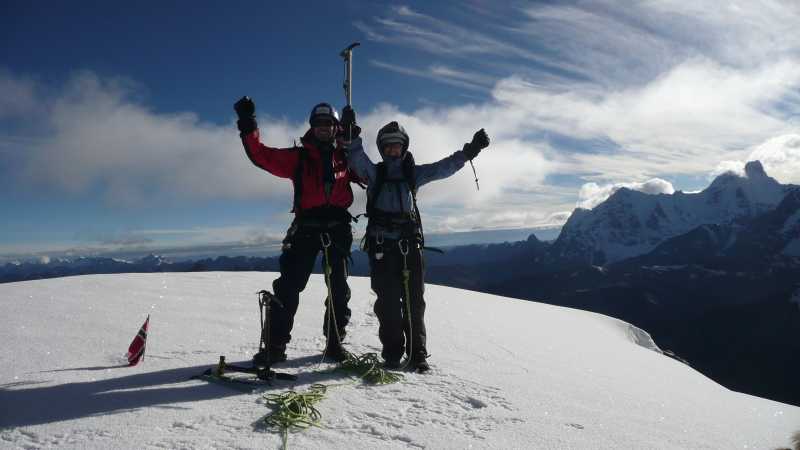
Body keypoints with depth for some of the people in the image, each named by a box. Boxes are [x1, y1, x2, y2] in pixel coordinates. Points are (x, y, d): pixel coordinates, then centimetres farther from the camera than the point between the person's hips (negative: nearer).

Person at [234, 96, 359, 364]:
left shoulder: (345, 158, 13)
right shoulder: (298, 157, 8)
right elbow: (261, 156, 1)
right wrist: (247, 126, -8)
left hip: (337, 229, 2)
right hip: (306, 228, -2)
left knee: (339, 289, 7)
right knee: (288, 286, -7)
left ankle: (335, 342, 20)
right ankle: (275, 346, -2)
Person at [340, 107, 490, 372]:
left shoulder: (413, 173, 17)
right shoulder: (374, 172, 12)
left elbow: (444, 167, 9)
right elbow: (357, 159, -6)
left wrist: (470, 151, 1)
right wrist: (351, 135, -21)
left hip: (410, 243, 2)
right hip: (381, 245, -1)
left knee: (414, 301, 0)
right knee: (388, 301, -2)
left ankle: (417, 353, 6)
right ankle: (392, 353, 7)